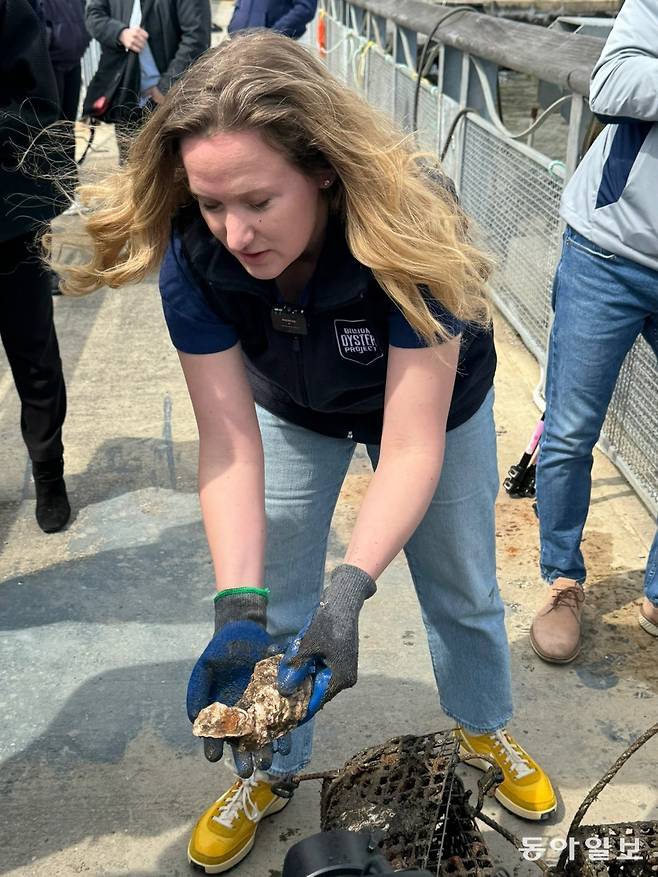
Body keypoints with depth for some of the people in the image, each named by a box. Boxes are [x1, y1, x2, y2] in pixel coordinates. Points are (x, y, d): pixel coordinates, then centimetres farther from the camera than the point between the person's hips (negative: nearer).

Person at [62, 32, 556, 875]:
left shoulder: (407, 228, -40)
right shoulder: (192, 256, -32)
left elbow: (412, 445, -40)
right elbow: (230, 443, -31)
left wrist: (349, 587, -52)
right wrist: (238, 604, -41)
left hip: (432, 398, -1)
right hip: (291, 411, 2)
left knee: (461, 591, 14)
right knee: (274, 602, 7)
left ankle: (486, 731, 45)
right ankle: (267, 771, 34)